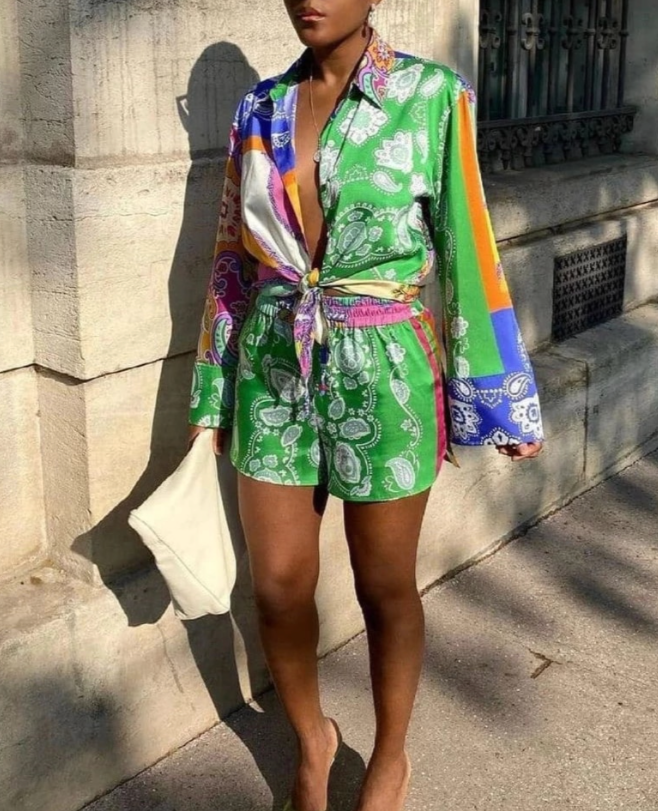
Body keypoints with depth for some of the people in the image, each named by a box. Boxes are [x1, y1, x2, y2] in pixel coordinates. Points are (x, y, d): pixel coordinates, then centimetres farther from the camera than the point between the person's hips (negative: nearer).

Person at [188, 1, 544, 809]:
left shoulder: (433, 96, -7)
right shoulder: (261, 108, 4)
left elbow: (467, 254, -6)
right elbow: (234, 259, 10)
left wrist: (500, 399, -4)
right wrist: (214, 393, 13)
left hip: (384, 372, -3)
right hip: (274, 372, 4)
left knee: (385, 585, 12)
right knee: (277, 587, 9)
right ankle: (311, 738, 37)